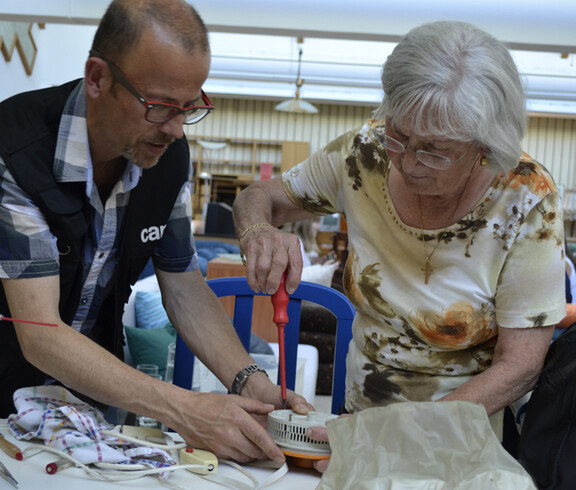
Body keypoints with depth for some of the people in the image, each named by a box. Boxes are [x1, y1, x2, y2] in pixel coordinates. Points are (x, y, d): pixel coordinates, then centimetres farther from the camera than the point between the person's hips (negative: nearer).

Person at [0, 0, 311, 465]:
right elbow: (40, 336, -30)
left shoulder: (170, 153, -9)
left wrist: (249, 381, -18)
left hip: (96, 381, 3)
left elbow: (184, 286, -2)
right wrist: (182, 409, -38)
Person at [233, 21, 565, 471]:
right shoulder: (367, 153, -11)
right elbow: (258, 197, 3)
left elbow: (519, 367, -16)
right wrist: (259, 233, -21)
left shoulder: (526, 201, -19)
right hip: (361, 414, 3)